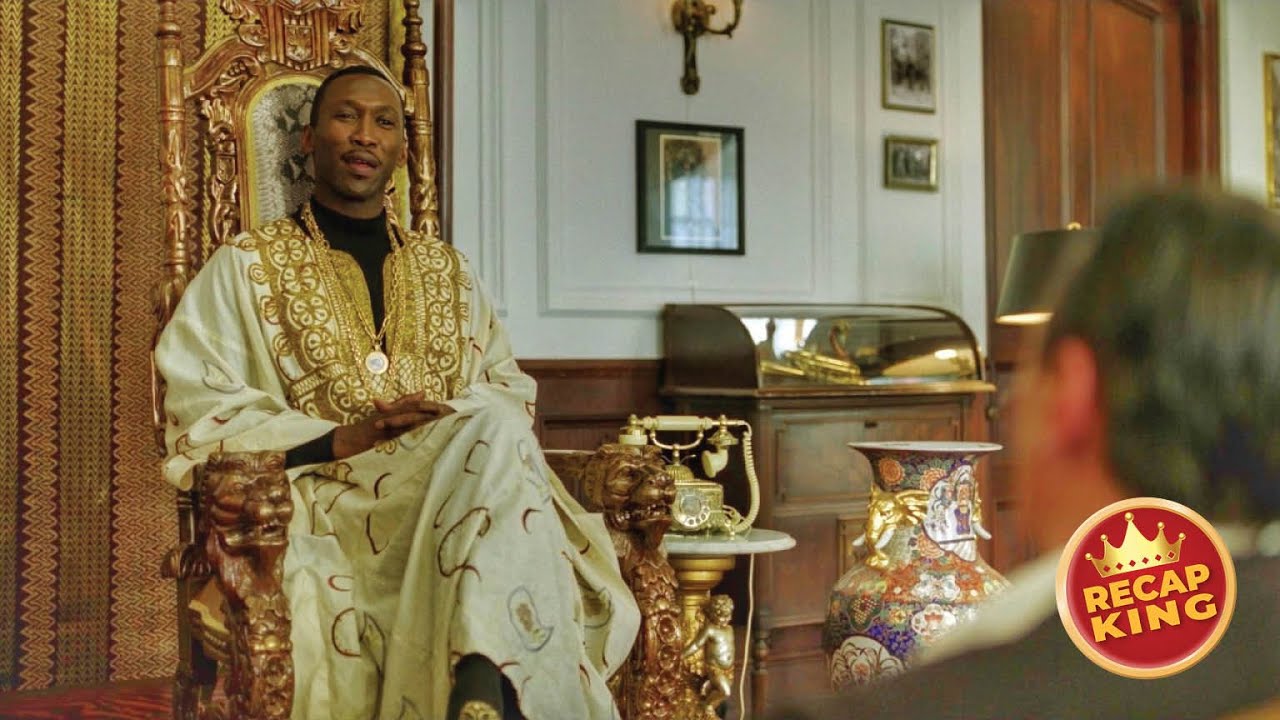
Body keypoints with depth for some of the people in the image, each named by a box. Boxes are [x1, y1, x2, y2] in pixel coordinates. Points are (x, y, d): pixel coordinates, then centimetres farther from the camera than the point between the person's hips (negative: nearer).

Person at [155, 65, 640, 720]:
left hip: (461, 485, 4)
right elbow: (201, 419, 0)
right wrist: (339, 440, -14)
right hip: (324, 495, -3)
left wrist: (464, 429, -9)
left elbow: (509, 389, 16)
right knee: (491, 440, -31)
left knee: (491, 430, -33)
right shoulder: (247, 265, 11)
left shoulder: (445, 268, 23)